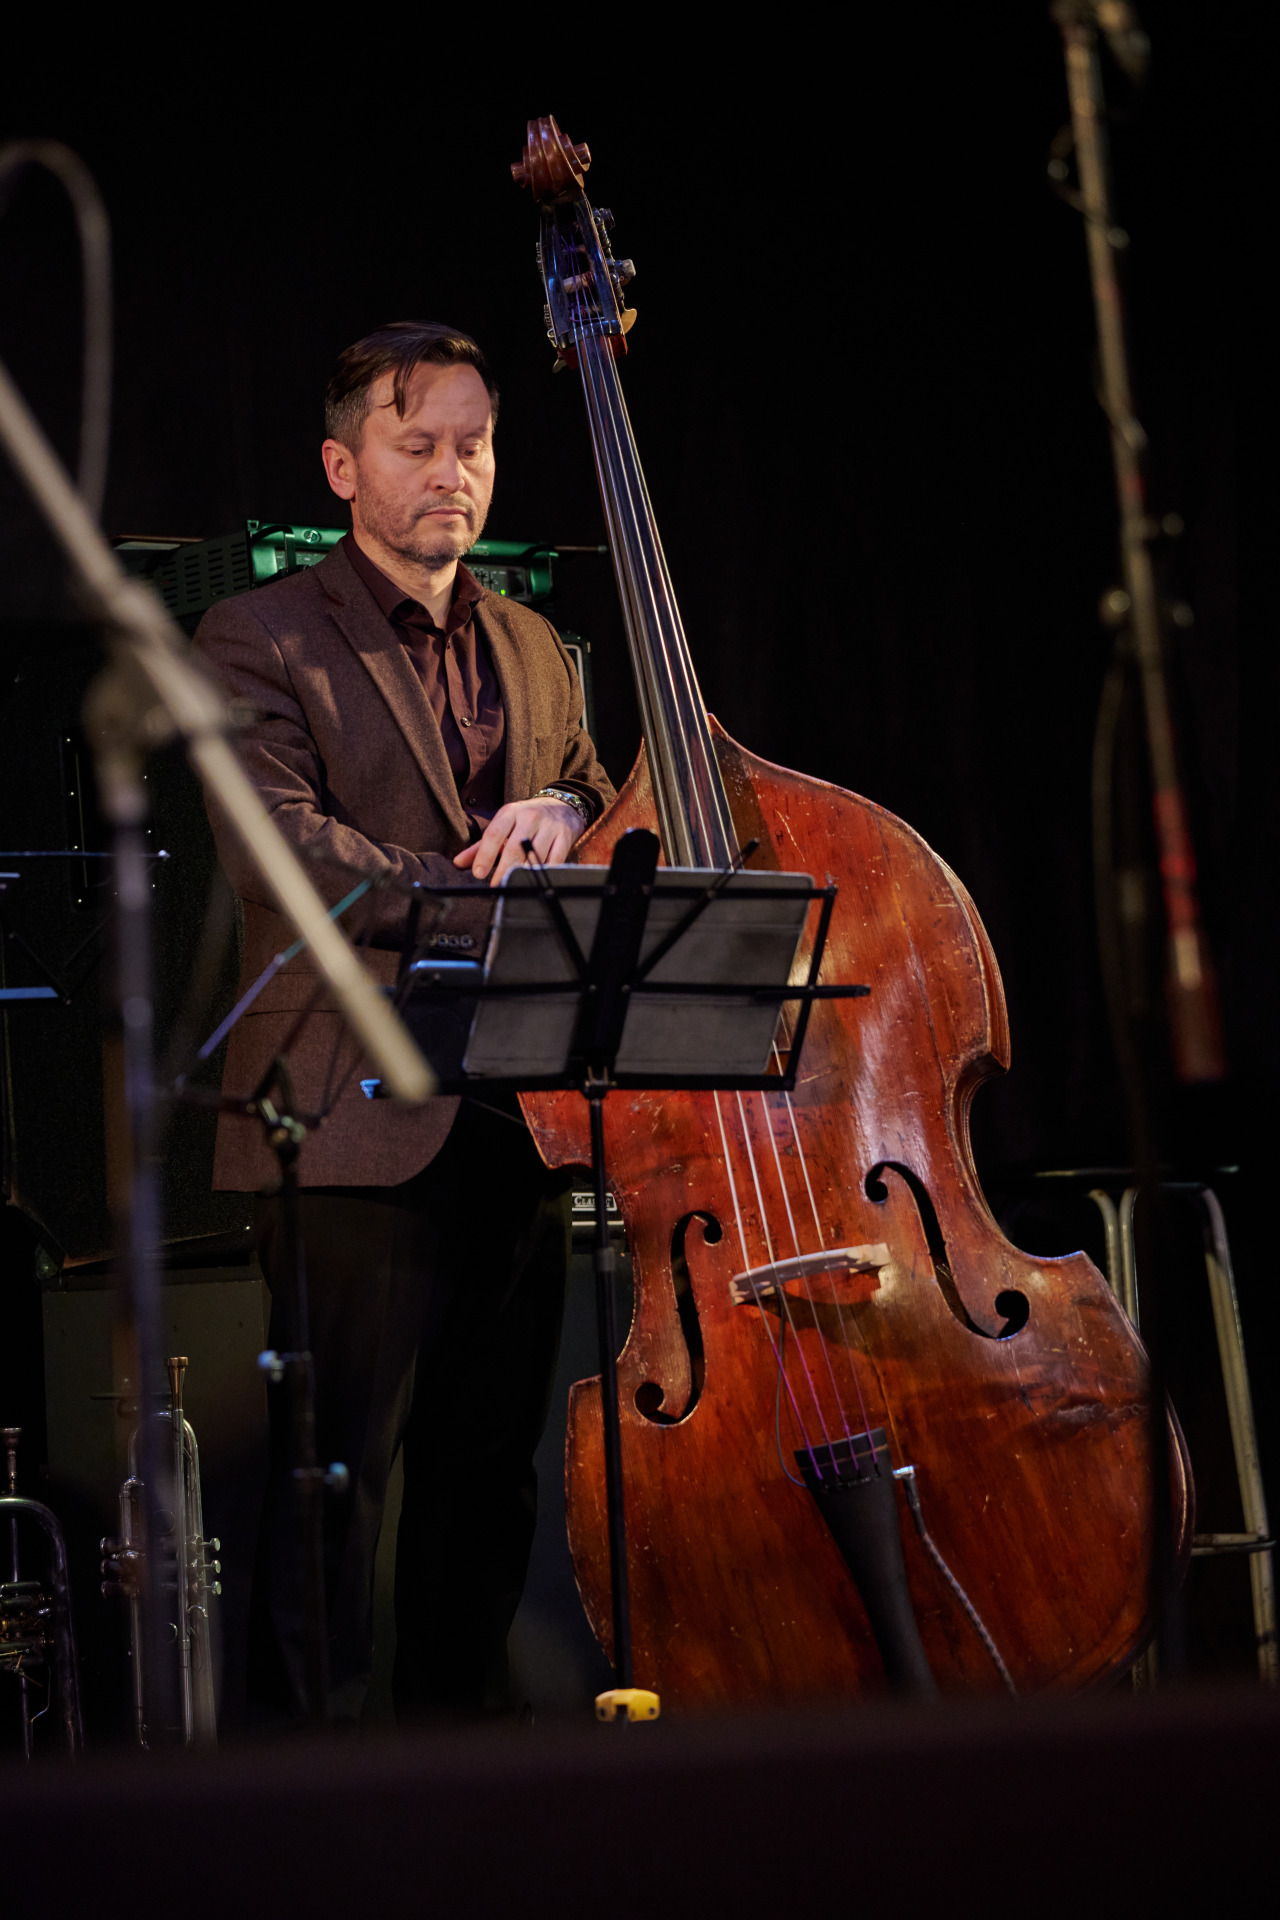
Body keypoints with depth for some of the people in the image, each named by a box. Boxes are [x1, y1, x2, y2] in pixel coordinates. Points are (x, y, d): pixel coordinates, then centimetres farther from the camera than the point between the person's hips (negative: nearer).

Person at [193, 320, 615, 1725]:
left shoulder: (531, 650, 20)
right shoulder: (259, 640, -1)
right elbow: (272, 844, -15)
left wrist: (564, 814, -3)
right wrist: (486, 890, -22)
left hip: (518, 1122, 6)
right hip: (358, 1124, -6)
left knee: (489, 1476, 10)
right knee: (336, 1478, -7)